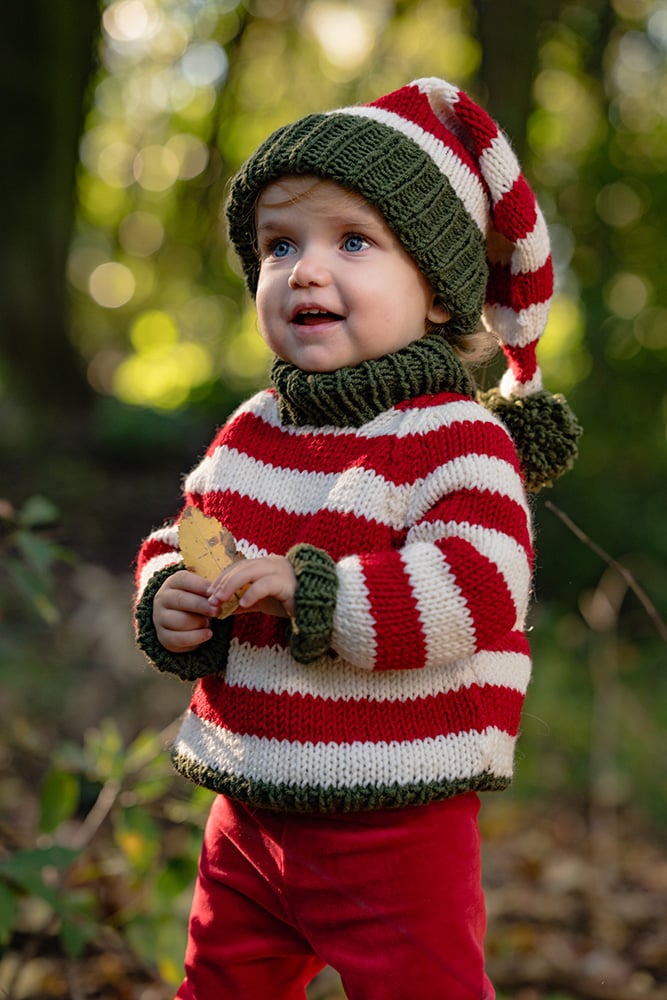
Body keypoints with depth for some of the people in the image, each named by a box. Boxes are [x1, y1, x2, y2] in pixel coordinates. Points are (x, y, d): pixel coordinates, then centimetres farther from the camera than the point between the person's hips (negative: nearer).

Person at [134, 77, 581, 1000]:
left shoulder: (456, 437, -14)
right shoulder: (252, 432, 6)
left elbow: (480, 594, -26)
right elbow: (183, 540, 17)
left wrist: (309, 591, -28)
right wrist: (169, 600, -7)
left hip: (395, 827, -7)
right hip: (251, 810, 7)